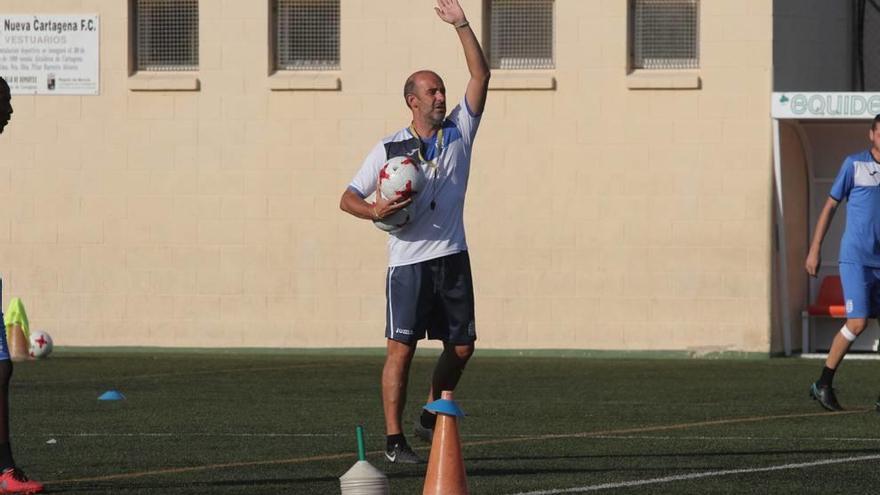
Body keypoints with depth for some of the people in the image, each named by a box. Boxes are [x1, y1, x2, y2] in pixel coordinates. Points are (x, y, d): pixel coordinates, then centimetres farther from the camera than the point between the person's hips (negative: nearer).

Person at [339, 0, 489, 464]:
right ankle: (394, 439, -6)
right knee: (400, 349, -9)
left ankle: (431, 417, 29)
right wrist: (374, 210, -20)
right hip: (409, 262, -4)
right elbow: (348, 198, 2)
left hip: (452, 257, 4)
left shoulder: (459, 131, 7)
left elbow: (481, 76, -1)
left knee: (461, 346, 8)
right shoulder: (390, 149, -1)